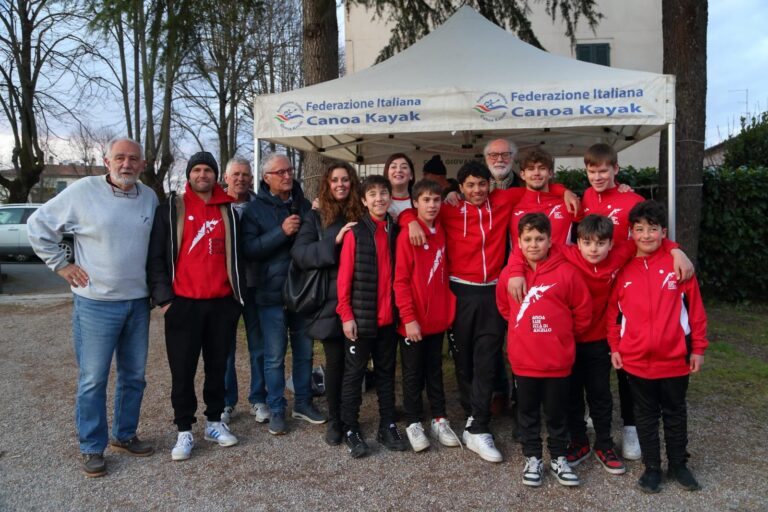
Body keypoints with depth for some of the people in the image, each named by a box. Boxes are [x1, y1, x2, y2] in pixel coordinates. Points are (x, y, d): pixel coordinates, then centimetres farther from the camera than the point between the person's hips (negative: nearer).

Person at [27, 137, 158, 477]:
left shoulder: (149, 197, 5)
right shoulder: (83, 191, -9)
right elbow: (37, 225, -1)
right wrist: (60, 264, -4)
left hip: (138, 302, 5)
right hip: (96, 303, -4)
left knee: (134, 376, 14)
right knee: (93, 379, 2)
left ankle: (124, 435, 30)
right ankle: (92, 448, 17)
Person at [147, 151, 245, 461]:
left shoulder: (228, 211, 11)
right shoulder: (171, 209, 2)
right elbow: (157, 256, 0)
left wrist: (239, 295, 10)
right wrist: (164, 298, -8)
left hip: (223, 304, 3)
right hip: (183, 303, -2)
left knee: (217, 367, 11)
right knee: (183, 371, 3)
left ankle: (214, 422, 25)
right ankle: (184, 431, 15)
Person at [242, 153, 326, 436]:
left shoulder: (304, 205, 9)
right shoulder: (255, 209, -2)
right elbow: (249, 249, -14)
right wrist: (281, 232, -22)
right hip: (272, 294, -4)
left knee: (304, 352, 13)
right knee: (274, 356, 4)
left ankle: (303, 402, 28)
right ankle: (276, 409, 18)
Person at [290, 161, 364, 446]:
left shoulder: (361, 215, 8)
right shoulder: (316, 218, 5)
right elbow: (299, 253, -7)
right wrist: (333, 242, -17)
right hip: (330, 301, -1)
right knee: (335, 361, 5)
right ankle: (334, 421, 20)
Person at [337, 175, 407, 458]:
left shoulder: (395, 232, 6)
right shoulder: (355, 233, -7)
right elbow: (344, 277, -9)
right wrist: (346, 315, -11)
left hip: (388, 317, 5)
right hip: (360, 317, -4)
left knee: (386, 372, 14)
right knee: (354, 373, 7)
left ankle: (387, 427, 26)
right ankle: (351, 429, 19)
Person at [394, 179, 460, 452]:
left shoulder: (441, 232, 5)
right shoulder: (407, 235, -12)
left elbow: (444, 275, 12)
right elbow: (400, 281, -14)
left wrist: (449, 308, 5)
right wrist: (409, 318, -17)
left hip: (437, 319, 5)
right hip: (413, 321, -5)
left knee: (435, 370, 17)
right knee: (413, 373, 9)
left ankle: (439, 420, 29)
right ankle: (413, 424, 22)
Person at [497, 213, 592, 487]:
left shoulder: (565, 272, -11)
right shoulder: (509, 274, -4)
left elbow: (583, 309, -1)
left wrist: (564, 334, 7)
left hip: (558, 359, -1)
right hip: (523, 359, 2)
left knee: (557, 412, 13)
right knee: (528, 411, 14)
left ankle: (558, 458, 31)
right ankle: (532, 458, 30)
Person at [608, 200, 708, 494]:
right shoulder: (623, 270, -2)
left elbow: (695, 309, -2)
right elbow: (613, 312, 3)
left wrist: (698, 348, -1)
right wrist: (614, 348, 1)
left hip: (675, 358, 0)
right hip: (636, 360, 1)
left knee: (675, 413, 16)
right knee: (646, 415, 14)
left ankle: (678, 465, 33)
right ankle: (652, 467, 27)